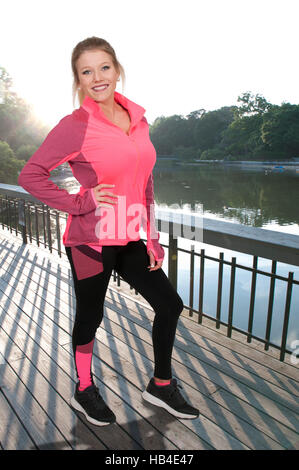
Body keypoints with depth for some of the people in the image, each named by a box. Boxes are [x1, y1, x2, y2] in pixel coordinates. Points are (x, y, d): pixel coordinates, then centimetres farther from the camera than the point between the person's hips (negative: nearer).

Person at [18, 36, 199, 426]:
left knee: (170, 305, 11)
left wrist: (152, 238, 8)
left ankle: (161, 385, 34)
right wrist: (78, 202, -15)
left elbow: (145, 184, 10)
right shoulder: (75, 126, -10)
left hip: (130, 240, 7)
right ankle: (84, 391, 39)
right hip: (91, 241, -6)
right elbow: (30, 175, -8)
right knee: (90, 316, 11)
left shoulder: (137, 117, 7)